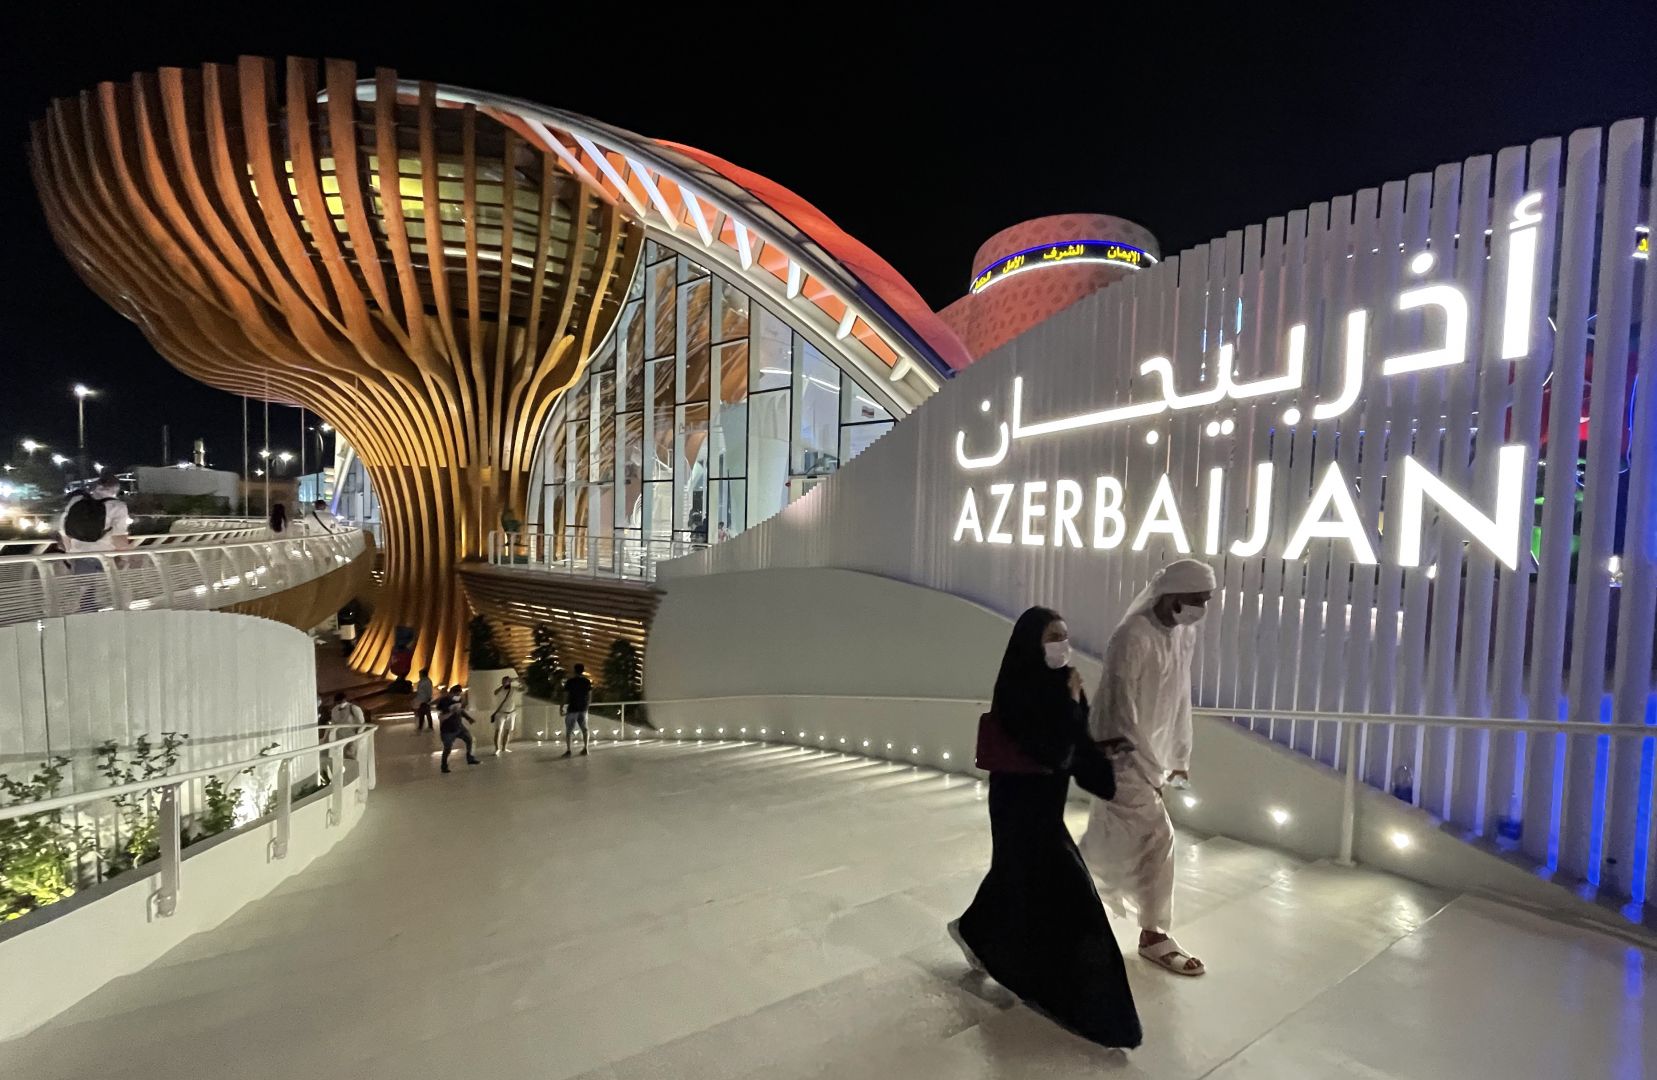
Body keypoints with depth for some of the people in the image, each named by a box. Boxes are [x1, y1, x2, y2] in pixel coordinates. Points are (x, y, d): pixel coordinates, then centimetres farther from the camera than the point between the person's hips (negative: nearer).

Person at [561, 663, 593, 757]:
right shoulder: (587, 681, 2)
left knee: (568, 730, 4)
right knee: (584, 729, 15)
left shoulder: (570, 681, -8)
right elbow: (590, 696, 5)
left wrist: (562, 707, 1)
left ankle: (568, 750, -3)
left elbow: (566, 696, -8)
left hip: (572, 708, -3)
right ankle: (585, 748, 16)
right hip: (583, 708, 3)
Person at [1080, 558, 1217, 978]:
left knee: (1112, 834, 16)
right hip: (1123, 752, -8)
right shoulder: (1132, 637, -24)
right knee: (1156, 835, -5)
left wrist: (1179, 755, 13)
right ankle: (1154, 935, 15)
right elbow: (1120, 708, -23)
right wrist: (1143, 766, -21)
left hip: (1149, 751, 8)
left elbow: (1180, 698, 11)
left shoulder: (1185, 634, 2)